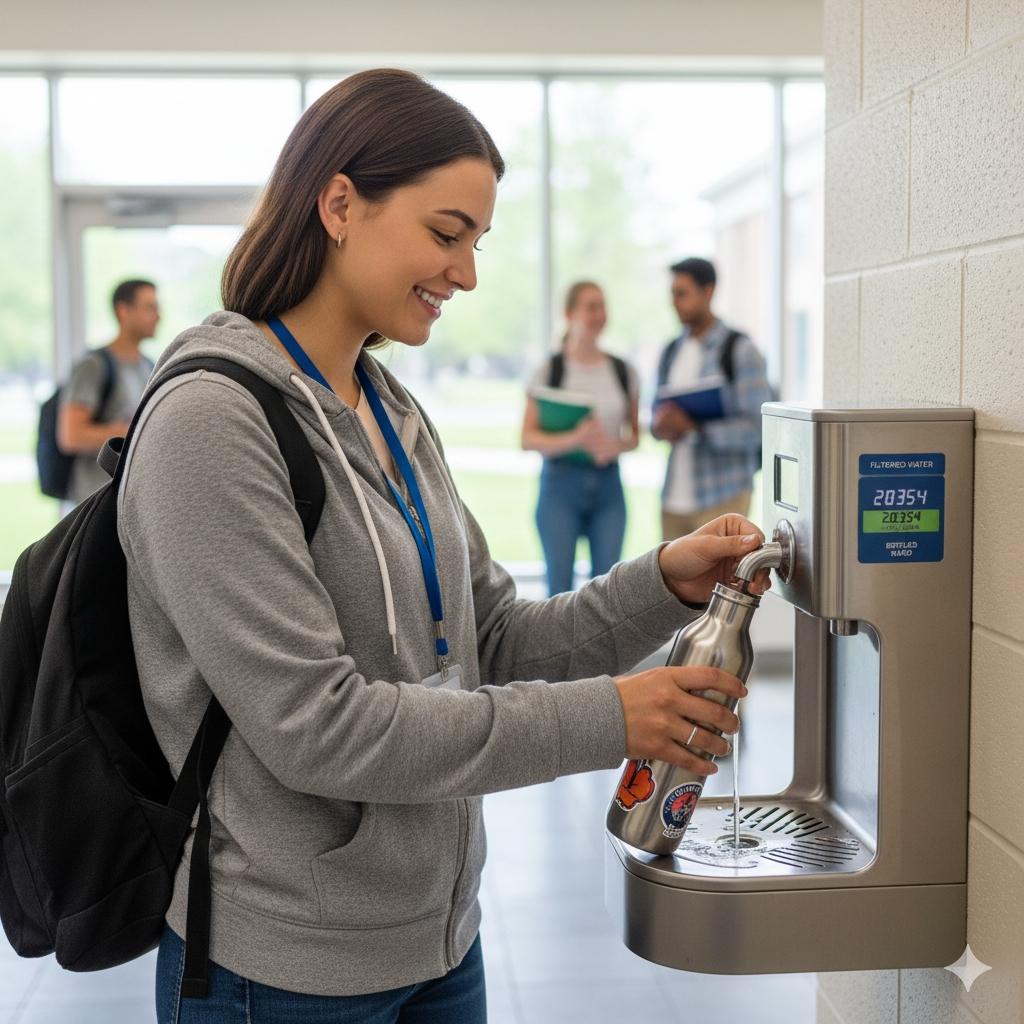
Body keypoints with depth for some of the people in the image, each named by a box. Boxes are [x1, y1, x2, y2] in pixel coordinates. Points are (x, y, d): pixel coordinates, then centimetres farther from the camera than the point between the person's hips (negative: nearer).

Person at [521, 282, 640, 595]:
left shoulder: (623, 372, 7)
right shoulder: (549, 370, -2)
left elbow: (634, 434, 12)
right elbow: (528, 439, -6)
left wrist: (617, 446, -11)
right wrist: (573, 440, -23)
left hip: (608, 484, 3)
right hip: (561, 481, -3)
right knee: (560, 583, -1)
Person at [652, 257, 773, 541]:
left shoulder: (741, 351, -9)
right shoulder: (671, 353, 11)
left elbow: (759, 428, -14)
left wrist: (694, 427, -25)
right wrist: (663, 427, -8)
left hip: (723, 497, -6)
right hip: (676, 497, 7)